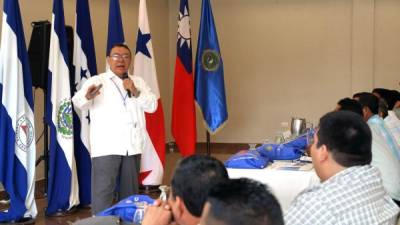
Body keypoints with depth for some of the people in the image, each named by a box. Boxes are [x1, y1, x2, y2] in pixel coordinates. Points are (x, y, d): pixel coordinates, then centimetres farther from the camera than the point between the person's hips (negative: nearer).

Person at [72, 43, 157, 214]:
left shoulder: (138, 82, 17)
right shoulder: (97, 81, 2)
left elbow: (152, 106, 8)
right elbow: (78, 102, -13)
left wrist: (135, 92, -8)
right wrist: (87, 96, -36)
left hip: (132, 146, 5)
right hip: (106, 147, -4)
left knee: (130, 190, 13)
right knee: (103, 191, -10)